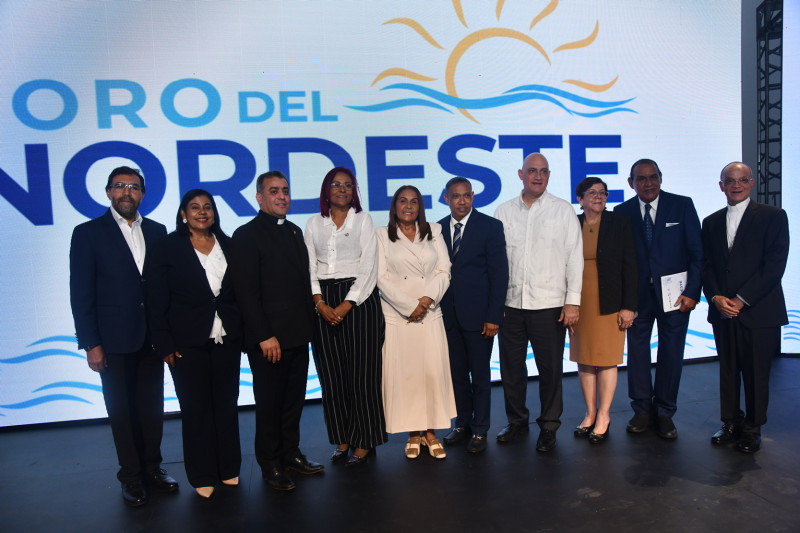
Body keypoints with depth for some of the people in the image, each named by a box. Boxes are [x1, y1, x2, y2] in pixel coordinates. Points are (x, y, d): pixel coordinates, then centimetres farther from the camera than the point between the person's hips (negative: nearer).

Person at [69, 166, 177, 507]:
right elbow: (81, 293, -6)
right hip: (114, 340, -3)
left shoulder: (157, 232, 7)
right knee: (122, 410, 9)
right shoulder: (88, 233, -3)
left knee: (152, 405, 13)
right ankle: (131, 476, 24)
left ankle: (152, 466, 30)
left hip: (152, 337, 3)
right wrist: (91, 344, -10)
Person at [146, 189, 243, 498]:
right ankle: (203, 475, 21)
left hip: (227, 339, 3)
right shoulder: (168, 248, -3)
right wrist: (165, 345, -9)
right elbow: (156, 301, -4)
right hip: (188, 343, -3)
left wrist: (245, 333, 3)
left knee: (227, 404, 11)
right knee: (196, 408, 6)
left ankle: (228, 468, 26)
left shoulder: (228, 246, 6)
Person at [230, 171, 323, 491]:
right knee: (269, 403, 6)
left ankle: (290, 453, 32)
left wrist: (309, 323, 10)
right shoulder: (246, 236, -9)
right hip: (269, 338, -7)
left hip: (298, 334, 7)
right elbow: (246, 292, -14)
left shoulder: (294, 232, 13)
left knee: (294, 399, 17)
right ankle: (271, 465, 22)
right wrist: (264, 336, -18)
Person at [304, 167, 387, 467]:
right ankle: (342, 440, 16)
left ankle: (364, 443, 9)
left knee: (361, 374, -2)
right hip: (323, 304, 3)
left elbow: (368, 266, -2)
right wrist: (320, 303, -8)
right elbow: (309, 268, 7)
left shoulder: (363, 219, 6)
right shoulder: (313, 224, 12)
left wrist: (346, 304, -11)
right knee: (331, 376, 4)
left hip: (358, 301, -2)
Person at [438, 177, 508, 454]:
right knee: (457, 372, 13)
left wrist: (493, 316, -12)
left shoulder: (490, 226, -4)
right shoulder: (437, 229, 6)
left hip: (478, 314, -3)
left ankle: (479, 430, 19)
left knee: (480, 374, 5)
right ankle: (462, 423, 29)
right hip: (448, 314, 4)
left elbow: (499, 273, -7)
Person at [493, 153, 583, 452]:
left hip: (549, 305, -2)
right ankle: (517, 421, 30)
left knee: (550, 369, 6)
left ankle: (549, 427, 23)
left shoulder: (563, 211, 3)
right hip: (510, 304, 2)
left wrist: (573, 301, -6)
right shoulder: (504, 212, 7)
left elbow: (574, 258, 0)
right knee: (511, 368, 11)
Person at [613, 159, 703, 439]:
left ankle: (664, 413, 23)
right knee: (636, 351, 7)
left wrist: (692, 291, -9)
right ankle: (642, 410, 24)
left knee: (671, 354, 7)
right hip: (638, 294, 1)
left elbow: (697, 252, -2)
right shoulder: (622, 212, 2)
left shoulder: (682, 205, -1)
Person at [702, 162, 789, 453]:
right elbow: (706, 265, 10)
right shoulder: (711, 222, 12)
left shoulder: (773, 217, -1)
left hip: (758, 311, -4)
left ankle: (752, 429, 19)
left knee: (756, 373, 4)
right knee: (728, 370, 11)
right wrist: (716, 297, -7)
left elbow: (775, 265, -9)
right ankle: (731, 423, 24)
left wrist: (742, 299, -13)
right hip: (722, 310, 4)